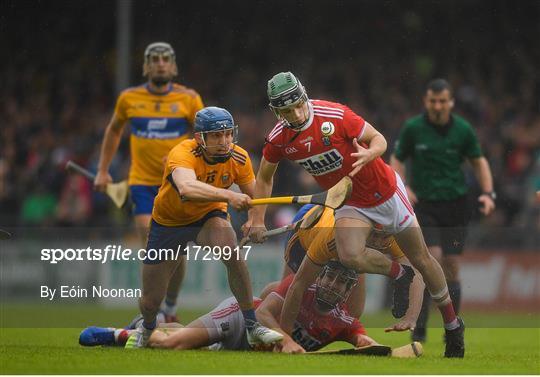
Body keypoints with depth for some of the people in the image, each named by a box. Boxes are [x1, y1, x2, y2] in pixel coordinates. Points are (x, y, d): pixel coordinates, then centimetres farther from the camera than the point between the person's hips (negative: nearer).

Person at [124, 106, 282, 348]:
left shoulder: (238, 158, -21)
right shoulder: (182, 154, -36)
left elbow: (253, 195, -4)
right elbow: (187, 188, -58)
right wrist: (228, 196, -71)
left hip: (208, 217, 2)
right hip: (169, 221, -2)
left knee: (232, 252, -33)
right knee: (151, 301, 5)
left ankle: (252, 327, -21)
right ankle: (147, 329, 44)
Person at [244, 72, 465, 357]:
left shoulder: (335, 115, -24)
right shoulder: (279, 138, -11)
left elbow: (378, 139, -15)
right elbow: (264, 177, 6)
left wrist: (368, 154, -38)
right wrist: (256, 218, -2)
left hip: (384, 191, -3)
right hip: (350, 203, 3)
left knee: (421, 258, 6)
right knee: (350, 256, -26)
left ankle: (452, 323, 26)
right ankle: (399, 274, 6)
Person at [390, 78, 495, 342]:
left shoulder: (463, 130, -1)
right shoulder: (412, 128, -4)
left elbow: (479, 161, 10)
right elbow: (397, 160, 7)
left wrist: (488, 193, -4)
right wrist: (404, 187, -10)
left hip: (455, 204, 1)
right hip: (424, 204, -1)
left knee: (451, 266, -1)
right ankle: (419, 327, -9)